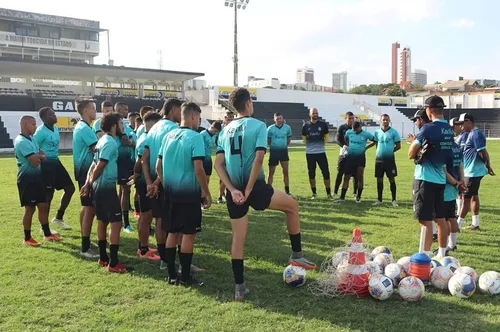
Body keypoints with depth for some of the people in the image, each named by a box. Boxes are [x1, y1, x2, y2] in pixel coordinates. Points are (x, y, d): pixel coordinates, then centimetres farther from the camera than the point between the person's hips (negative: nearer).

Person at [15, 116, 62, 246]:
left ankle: (47, 234, 22)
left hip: (37, 177, 9)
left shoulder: (31, 139, 13)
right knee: (30, 208, -1)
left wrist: (37, 156, -12)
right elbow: (35, 162, -23)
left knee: (43, 206, 12)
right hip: (27, 178, -9)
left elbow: (43, 155, 10)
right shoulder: (21, 141, -19)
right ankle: (27, 238, 12)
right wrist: (39, 156, -2)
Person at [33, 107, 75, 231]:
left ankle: (58, 218, 26)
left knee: (70, 188, 11)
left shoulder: (56, 129, 9)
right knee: (48, 195, -2)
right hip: (46, 164, -9)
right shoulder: (41, 131, -18)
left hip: (55, 162, 9)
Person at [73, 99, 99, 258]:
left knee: (86, 207, 18)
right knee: (90, 208, -10)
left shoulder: (81, 127, 16)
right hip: (87, 171, -11)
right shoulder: (85, 128, -17)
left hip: (84, 170, 11)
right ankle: (85, 248, -8)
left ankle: (85, 241, 29)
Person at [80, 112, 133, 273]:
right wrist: (91, 182, -3)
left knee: (102, 222, 16)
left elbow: (94, 165, 13)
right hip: (107, 187, -10)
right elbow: (100, 166, -19)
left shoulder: (103, 140, 14)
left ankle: (103, 258, 25)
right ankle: (113, 263, -7)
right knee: (116, 223, -8)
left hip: (99, 187, 10)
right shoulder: (110, 143, -16)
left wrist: (88, 184, 10)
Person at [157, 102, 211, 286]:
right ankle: (185, 277, 10)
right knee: (188, 234, 3)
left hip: (170, 192, 7)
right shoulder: (195, 137, -13)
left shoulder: (168, 136, 8)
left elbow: (158, 166, 11)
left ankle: (171, 275, 20)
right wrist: (207, 193, -10)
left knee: (172, 233, 13)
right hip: (189, 193, -7)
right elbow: (198, 169, -18)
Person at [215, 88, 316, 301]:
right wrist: (248, 189, -13)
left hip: (233, 190, 5)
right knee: (292, 206, 18)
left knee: (238, 237, 13)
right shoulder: (258, 125, -5)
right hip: (254, 187, -5)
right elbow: (258, 157, -17)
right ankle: (297, 256, 22)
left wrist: (233, 190, -5)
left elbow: (218, 164, 2)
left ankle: (239, 287, 17)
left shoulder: (225, 130, 11)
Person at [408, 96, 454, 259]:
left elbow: (411, 154, -8)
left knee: (426, 221, -4)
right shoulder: (449, 129, 7)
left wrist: (419, 151, 11)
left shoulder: (429, 128, -15)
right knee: (440, 219, 15)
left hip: (425, 179, -7)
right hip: (440, 179, 7)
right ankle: (442, 254, 25)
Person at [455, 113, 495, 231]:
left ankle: (457, 225, 0)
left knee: (466, 198, -5)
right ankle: (475, 224, 23)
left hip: (473, 172, -10)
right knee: (473, 196, 15)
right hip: (471, 171, 10)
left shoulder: (476, 134, -18)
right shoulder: (471, 134, 13)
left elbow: (483, 152, -19)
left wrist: (488, 166, -9)